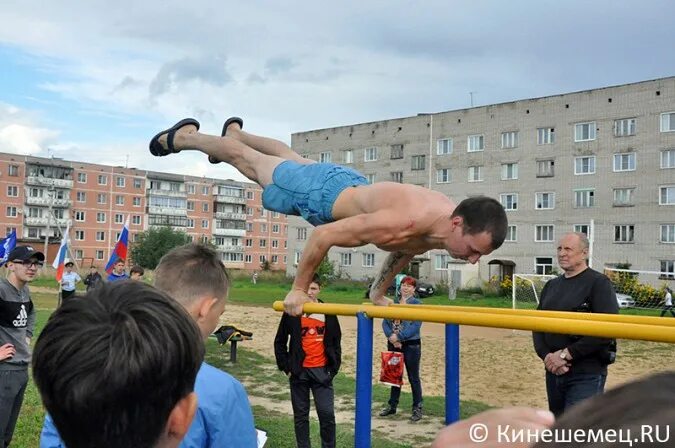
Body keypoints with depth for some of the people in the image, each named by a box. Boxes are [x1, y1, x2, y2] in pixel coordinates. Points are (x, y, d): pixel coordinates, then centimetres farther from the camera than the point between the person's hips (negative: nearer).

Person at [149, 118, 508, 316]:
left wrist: (378, 292, 10)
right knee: (249, 162, 19)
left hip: (350, 185, 6)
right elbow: (323, 236, -35)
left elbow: (405, 251, 3)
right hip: (318, 192, -6)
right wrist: (298, 290, -24)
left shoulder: (449, 219, -21)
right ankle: (183, 136, 47)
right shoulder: (401, 222, -46)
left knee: (291, 159, 34)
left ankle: (235, 132, 64)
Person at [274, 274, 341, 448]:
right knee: (300, 415, 8)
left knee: (327, 414, -3)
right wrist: (286, 367, -1)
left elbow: (336, 342, 9)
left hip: (322, 371, 0)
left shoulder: (328, 312, 2)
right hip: (299, 372, 0)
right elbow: (280, 342, 4)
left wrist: (333, 367, 3)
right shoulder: (292, 312, -2)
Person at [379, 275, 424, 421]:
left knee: (413, 377, 4)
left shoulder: (417, 304, -7)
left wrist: (399, 336, -20)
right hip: (393, 344, 5)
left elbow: (416, 325, -17)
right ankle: (392, 405, 26)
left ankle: (417, 408, 14)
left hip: (411, 345, -5)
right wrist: (391, 336, -15)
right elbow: (385, 322, 2)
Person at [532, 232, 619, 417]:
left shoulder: (599, 283, -7)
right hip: (553, 372, 7)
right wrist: (546, 356, -7)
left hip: (586, 375, -7)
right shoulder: (551, 285, 14)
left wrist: (566, 354, -19)